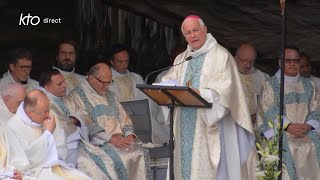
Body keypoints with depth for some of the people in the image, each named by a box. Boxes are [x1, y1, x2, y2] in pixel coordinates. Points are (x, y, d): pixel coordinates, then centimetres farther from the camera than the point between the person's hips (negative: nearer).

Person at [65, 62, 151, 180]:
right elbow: (85, 124, -10)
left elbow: (124, 118, 22)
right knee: (118, 158, -34)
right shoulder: (76, 96, 1)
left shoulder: (110, 96, 25)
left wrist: (129, 134, -1)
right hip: (97, 143, -6)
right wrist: (110, 138, -18)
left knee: (141, 154, -22)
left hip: (120, 139, 6)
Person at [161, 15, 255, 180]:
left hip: (210, 125, -6)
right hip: (186, 126, 6)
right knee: (186, 164, 3)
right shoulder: (181, 59, 19)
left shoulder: (220, 55, -2)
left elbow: (224, 89, -13)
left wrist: (200, 93, -25)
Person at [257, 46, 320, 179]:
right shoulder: (270, 85, 7)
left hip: (306, 132, 3)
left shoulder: (308, 85, 18)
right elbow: (270, 110, -4)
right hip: (279, 132, -3)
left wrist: (309, 126, -10)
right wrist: (288, 126, -18)